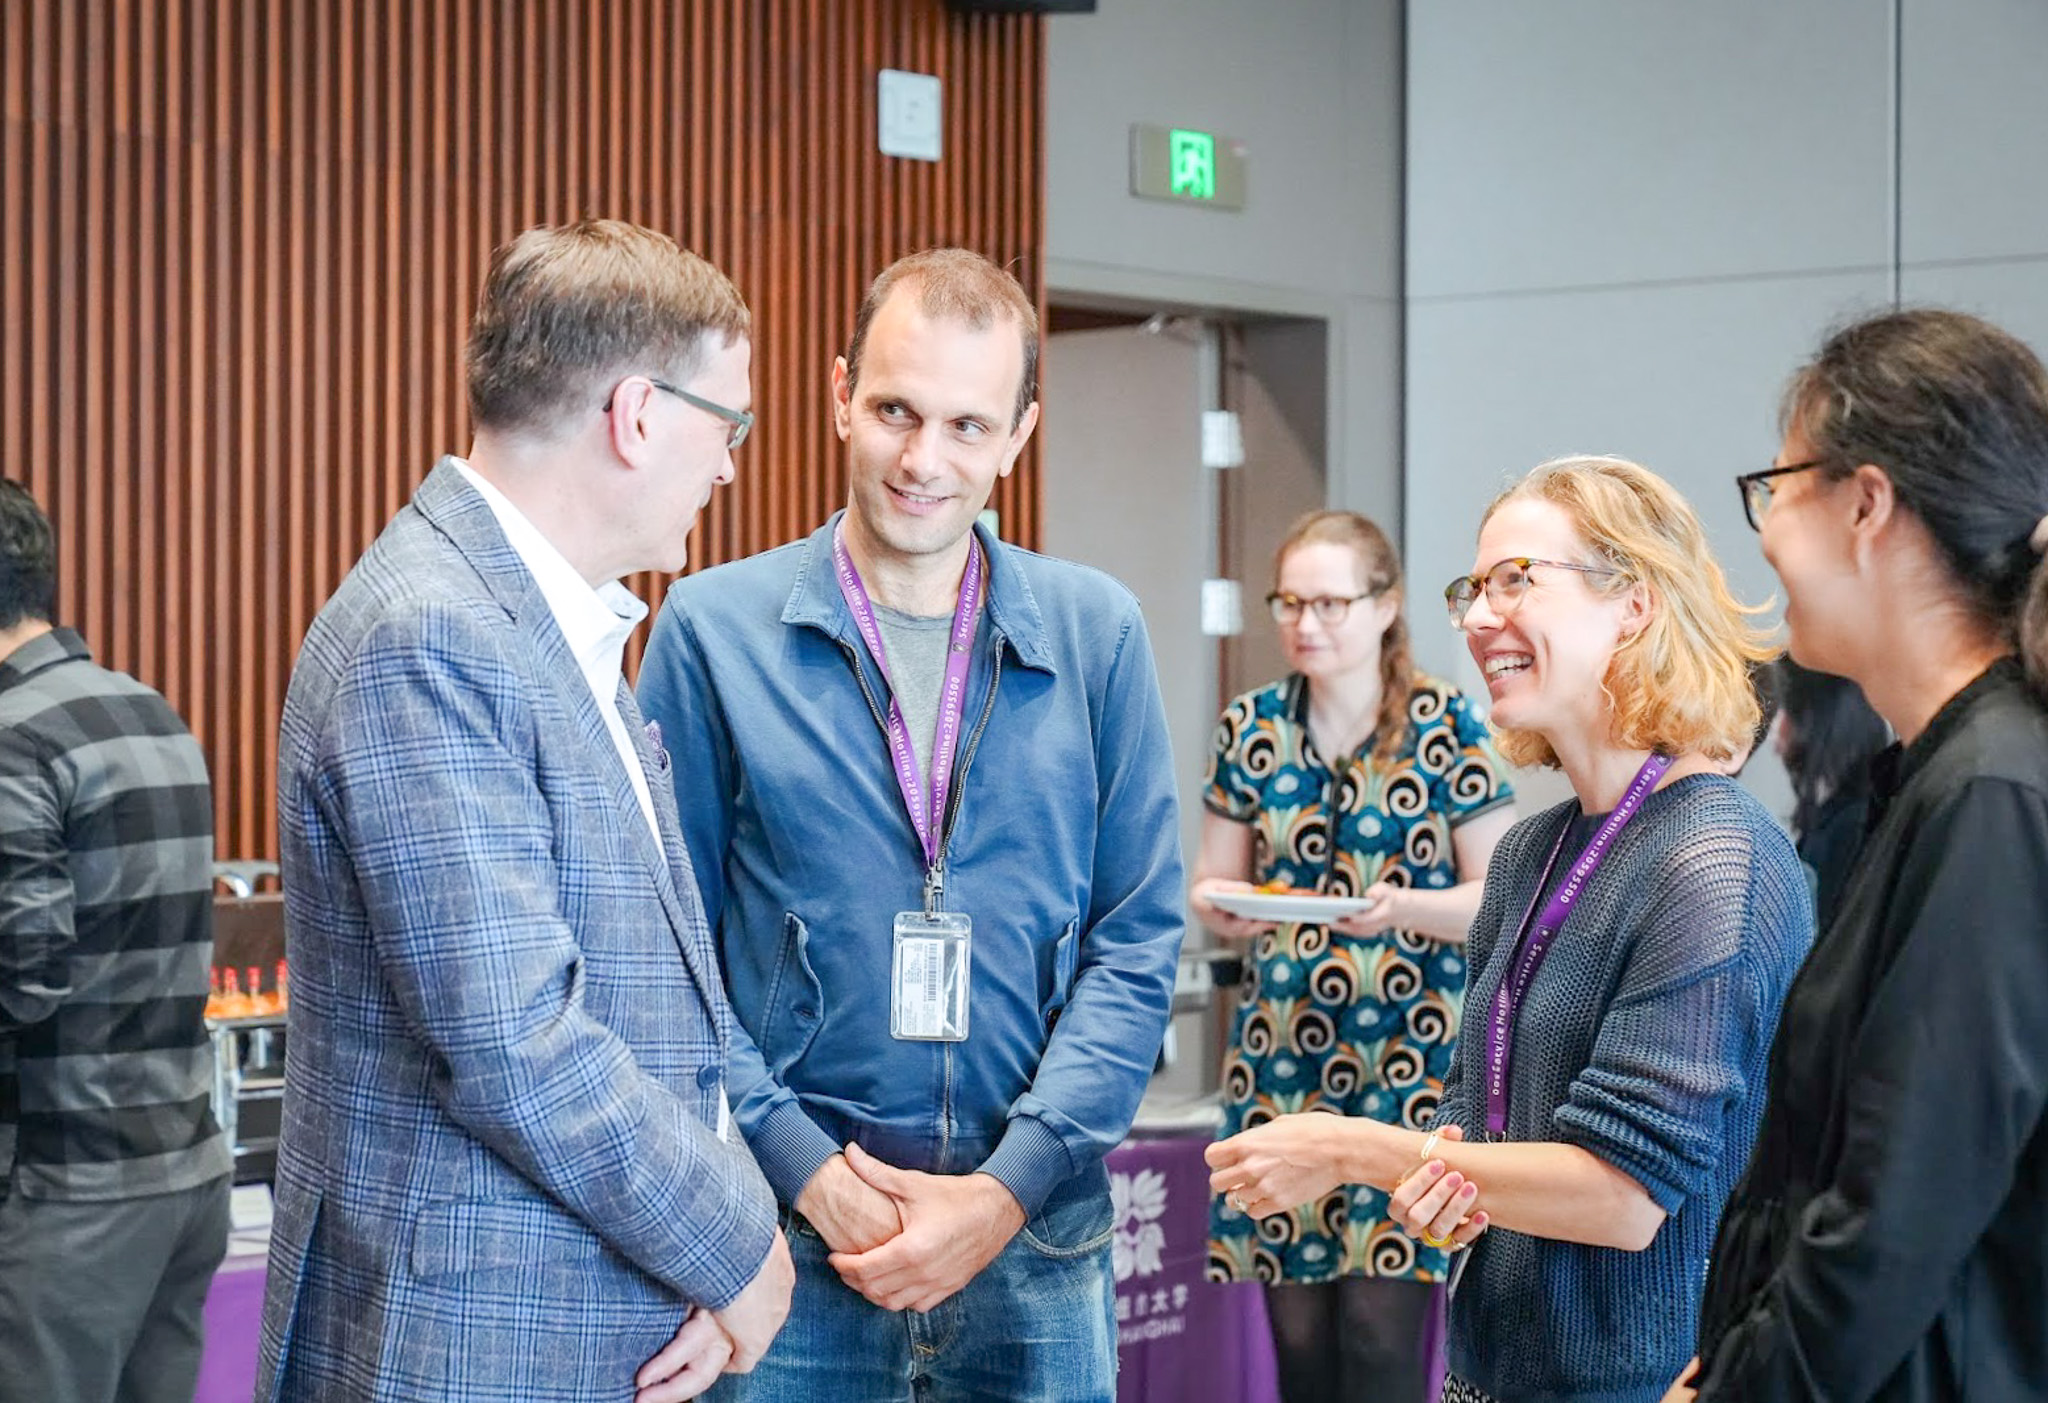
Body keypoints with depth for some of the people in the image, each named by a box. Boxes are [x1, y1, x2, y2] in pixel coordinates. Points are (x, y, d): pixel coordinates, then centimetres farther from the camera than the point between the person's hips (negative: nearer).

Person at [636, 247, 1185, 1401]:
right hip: (789, 1240, -1)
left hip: (1037, 1244, 1)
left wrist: (1008, 1190, -9)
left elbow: (1138, 944, 1)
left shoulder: (1097, 634, 2)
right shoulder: (713, 628, -1)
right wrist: (809, 1171, -11)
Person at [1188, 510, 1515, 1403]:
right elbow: (1217, 885, 11)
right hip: (1281, 1058, 3)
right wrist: (1214, 904, -12)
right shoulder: (1250, 728, 7)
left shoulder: (1446, 726, -3)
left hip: (1411, 1060, -3)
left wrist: (1403, 907, -22)